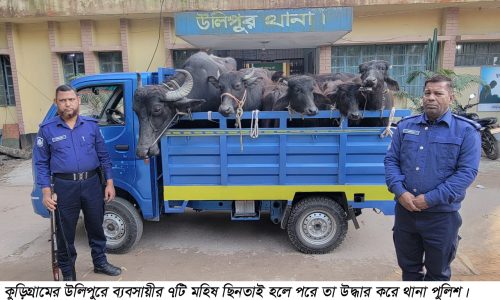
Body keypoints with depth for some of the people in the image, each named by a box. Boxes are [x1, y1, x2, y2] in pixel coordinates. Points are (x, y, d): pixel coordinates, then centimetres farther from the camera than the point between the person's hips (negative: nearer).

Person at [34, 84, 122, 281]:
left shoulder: (91, 125, 4)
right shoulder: (47, 129, -1)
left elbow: (103, 156, 8)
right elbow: (41, 163, 2)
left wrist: (109, 183, 3)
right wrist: (46, 192, -6)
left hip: (92, 183, 2)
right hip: (65, 186, -2)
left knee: (96, 226, 16)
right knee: (65, 232, 9)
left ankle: (100, 262, 35)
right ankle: (68, 273, 27)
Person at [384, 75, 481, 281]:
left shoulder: (466, 131, -5)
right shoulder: (405, 126, 6)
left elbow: (467, 171, -12)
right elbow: (391, 160, 3)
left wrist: (431, 198, -19)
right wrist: (400, 192, -12)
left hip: (441, 215, -3)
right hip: (404, 211, 3)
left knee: (437, 271, 17)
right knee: (408, 266, 20)